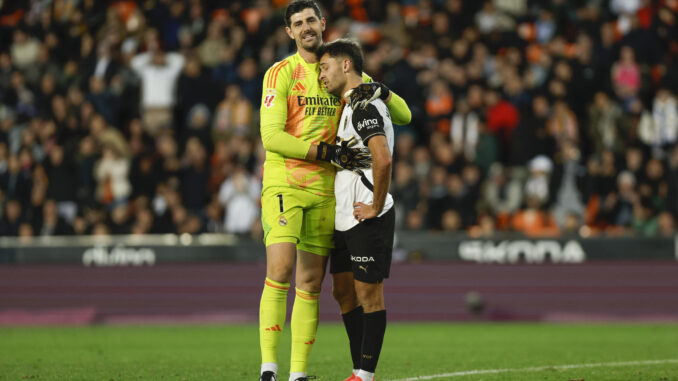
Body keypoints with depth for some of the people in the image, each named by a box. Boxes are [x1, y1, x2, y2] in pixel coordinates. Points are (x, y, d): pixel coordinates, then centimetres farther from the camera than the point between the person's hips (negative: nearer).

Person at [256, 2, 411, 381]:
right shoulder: (281, 73, -1)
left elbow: (404, 115, 13)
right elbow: (271, 136, -11)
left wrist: (381, 91, -10)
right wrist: (328, 153, -18)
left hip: (325, 191, 4)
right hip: (284, 184, -4)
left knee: (311, 285, 4)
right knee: (280, 270, -19)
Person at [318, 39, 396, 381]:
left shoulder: (365, 106, -15)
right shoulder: (351, 107, 18)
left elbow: (382, 159, -28)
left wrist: (376, 207, -21)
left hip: (368, 218, -10)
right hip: (346, 218, 10)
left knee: (368, 293, -6)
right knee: (344, 291, 11)